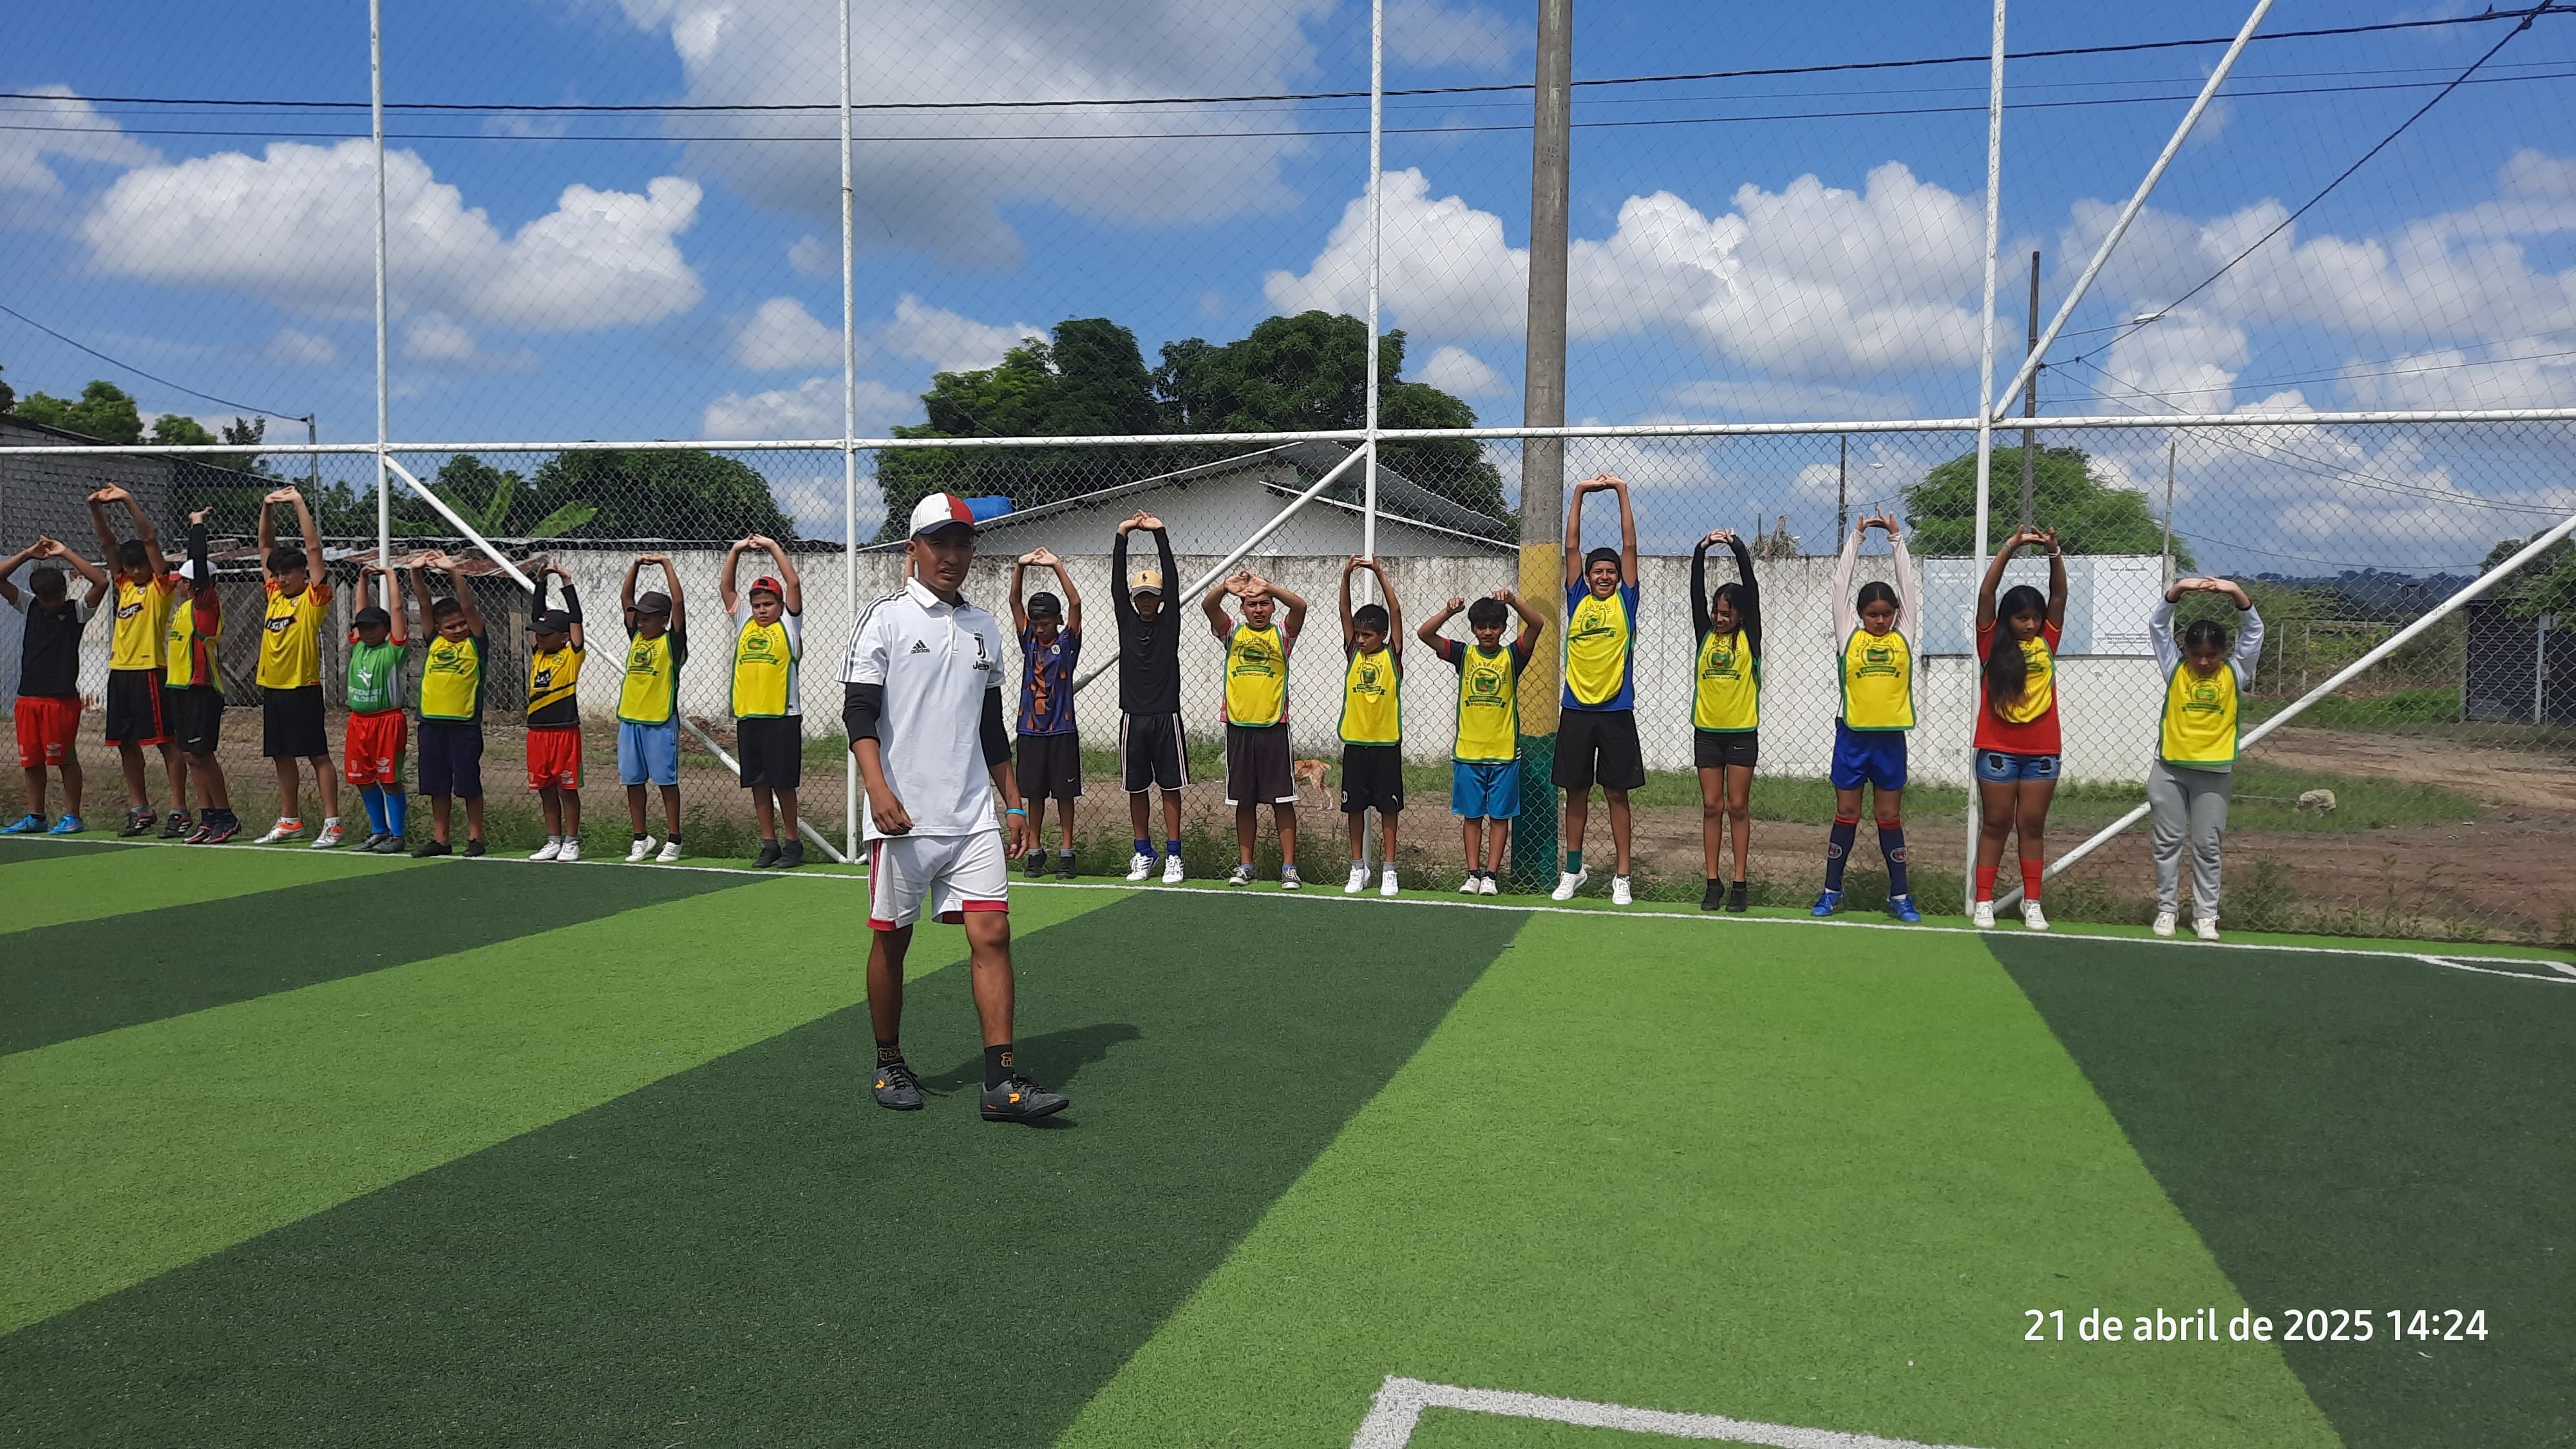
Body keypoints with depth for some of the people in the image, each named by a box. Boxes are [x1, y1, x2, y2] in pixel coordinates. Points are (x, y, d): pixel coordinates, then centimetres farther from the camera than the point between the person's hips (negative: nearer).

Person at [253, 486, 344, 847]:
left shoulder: (313, 598, -6)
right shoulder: (275, 594, 11)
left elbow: (313, 548, -13)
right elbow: (266, 546, 16)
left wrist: (299, 503, -12)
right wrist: (267, 507, 7)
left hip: (302, 688, -7)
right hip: (271, 687, 7)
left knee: (317, 755, -5)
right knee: (282, 756, 12)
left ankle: (332, 824, -4)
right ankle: (289, 821, 21)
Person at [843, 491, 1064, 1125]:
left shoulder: (984, 627, 15)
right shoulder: (886, 618, -1)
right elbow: (859, 711, -9)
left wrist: (1014, 805, 17)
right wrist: (878, 788, -22)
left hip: (973, 817, 4)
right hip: (903, 816, -4)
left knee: (991, 934, -6)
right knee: (891, 940, 6)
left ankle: (1003, 1083, -6)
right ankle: (890, 1067, 24)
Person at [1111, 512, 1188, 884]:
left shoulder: (1169, 622, 4)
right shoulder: (1126, 620, 8)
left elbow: (1171, 578, -5)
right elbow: (1117, 581, 0)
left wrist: (1160, 533, -9)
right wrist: (1122, 536, -7)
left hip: (1166, 717, -2)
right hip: (1133, 717, 2)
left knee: (1170, 787, 2)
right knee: (1137, 788, 7)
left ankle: (1173, 855, 7)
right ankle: (1143, 854, 17)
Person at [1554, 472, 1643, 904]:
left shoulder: (1625, 601, 5)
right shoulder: (1577, 600, 7)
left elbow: (1630, 546, 1)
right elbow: (1572, 545, 5)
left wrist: (1623, 493, -1)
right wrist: (1579, 493, 3)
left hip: (1616, 712, -1)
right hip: (1576, 711, 1)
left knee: (1617, 793, 4)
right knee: (1576, 792, 8)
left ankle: (1621, 876, 9)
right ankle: (1573, 871, 20)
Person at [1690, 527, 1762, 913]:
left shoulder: (1749, 638, -1)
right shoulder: (1705, 635, 5)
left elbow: (1752, 589, -11)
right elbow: (1696, 591, -4)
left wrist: (1738, 548, -17)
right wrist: (1701, 551, -15)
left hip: (1741, 733, -2)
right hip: (1707, 732, 3)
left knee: (1738, 808, 2)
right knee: (1712, 808, 5)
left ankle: (1739, 885, 7)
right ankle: (1713, 884, 10)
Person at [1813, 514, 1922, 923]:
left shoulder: (1903, 636, 4)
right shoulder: (1849, 635, 2)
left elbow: (1907, 583, 6)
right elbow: (1840, 583, 3)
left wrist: (1896, 539, 8)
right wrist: (1856, 538, 7)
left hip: (1890, 737, 1)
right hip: (1852, 736, -1)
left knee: (1890, 817, 7)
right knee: (1846, 814, 7)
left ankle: (1900, 896, 14)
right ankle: (1832, 891, 15)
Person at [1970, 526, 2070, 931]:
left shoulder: (2046, 642, 6)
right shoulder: (1992, 643, -1)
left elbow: (2059, 595, 1)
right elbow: (1986, 593, -8)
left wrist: (2054, 552, -12)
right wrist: (2010, 547, -13)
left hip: (2042, 749, 2)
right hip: (1998, 749, -2)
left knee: (2033, 825, 8)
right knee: (1995, 824, 5)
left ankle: (2032, 903, 14)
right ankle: (1983, 901, 9)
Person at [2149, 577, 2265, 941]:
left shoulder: (2235, 673, 3)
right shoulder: (2175, 668, 2)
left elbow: (2254, 632, -4)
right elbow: (2158, 626, -3)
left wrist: (2238, 594, -19)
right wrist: (2177, 590, -17)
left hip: (2213, 772, 0)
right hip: (2168, 770, 0)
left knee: (2206, 846, 5)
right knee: (2167, 842, 6)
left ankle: (2206, 915, 12)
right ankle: (2166, 908, 16)